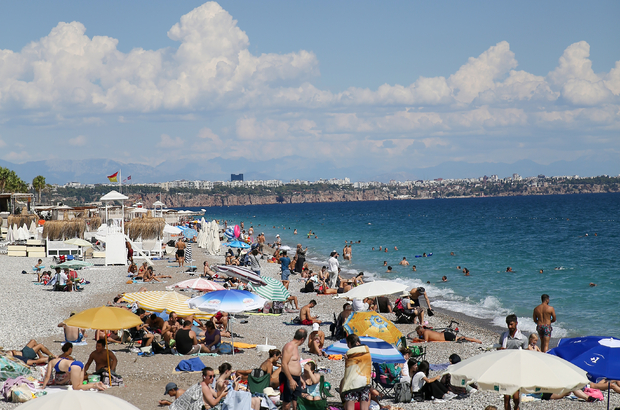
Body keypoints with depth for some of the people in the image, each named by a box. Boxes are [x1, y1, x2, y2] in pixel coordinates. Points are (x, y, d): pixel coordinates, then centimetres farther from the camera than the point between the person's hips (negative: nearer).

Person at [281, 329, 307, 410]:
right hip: (288, 379, -10)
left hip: (296, 379, 10)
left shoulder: (295, 346, 17)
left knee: (296, 403, 9)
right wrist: (291, 380, -24)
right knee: (287, 403, -7)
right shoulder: (289, 346, -14)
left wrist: (300, 378, 26)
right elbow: (284, 364, -22)